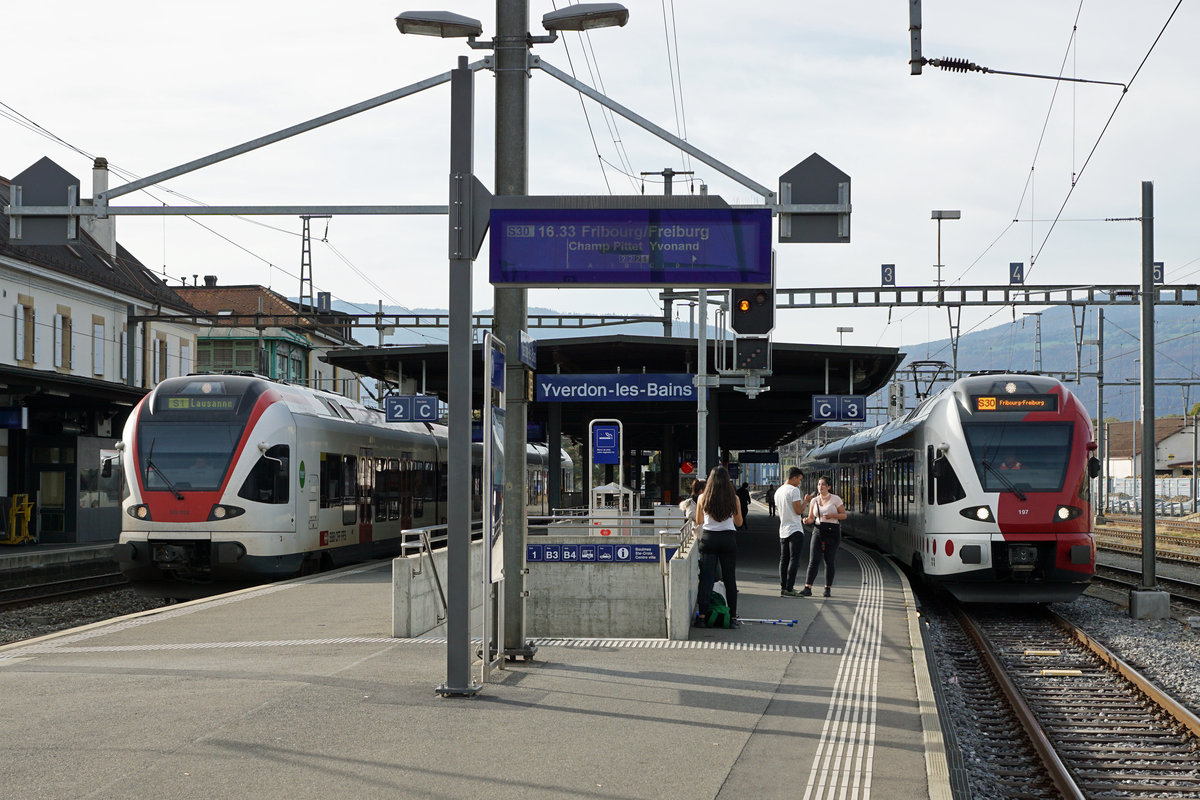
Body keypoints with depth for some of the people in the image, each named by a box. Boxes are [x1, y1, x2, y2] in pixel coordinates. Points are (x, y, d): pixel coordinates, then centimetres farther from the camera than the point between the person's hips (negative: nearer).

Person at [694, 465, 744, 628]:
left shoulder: (703, 498, -1)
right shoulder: (734, 499, -3)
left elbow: (698, 521, 11)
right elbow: (739, 523, 7)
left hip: (708, 538, 0)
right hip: (728, 539, 0)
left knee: (706, 578, 2)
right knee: (730, 579, 6)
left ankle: (702, 616, -3)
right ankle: (733, 618, 7)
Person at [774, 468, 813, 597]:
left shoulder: (778, 492, 14)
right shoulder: (794, 490, -13)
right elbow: (799, 511, -17)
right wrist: (806, 501, -1)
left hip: (783, 530, 8)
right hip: (795, 530, -8)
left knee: (784, 559, 11)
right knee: (794, 559, -6)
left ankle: (783, 587, 13)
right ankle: (789, 589, -11)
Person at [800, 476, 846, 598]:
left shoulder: (835, 499, -2)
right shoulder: (814, 501, 9)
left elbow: (844, 515, 0)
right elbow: (811, 518, 12)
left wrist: (832, 515, -17)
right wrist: (807, 520, -11)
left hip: (833, 532, -3)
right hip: (818, 531, 3)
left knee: (829, 561, 1)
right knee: (814, 560, -9)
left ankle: (827, 589, 14)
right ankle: (807, 588, -16)